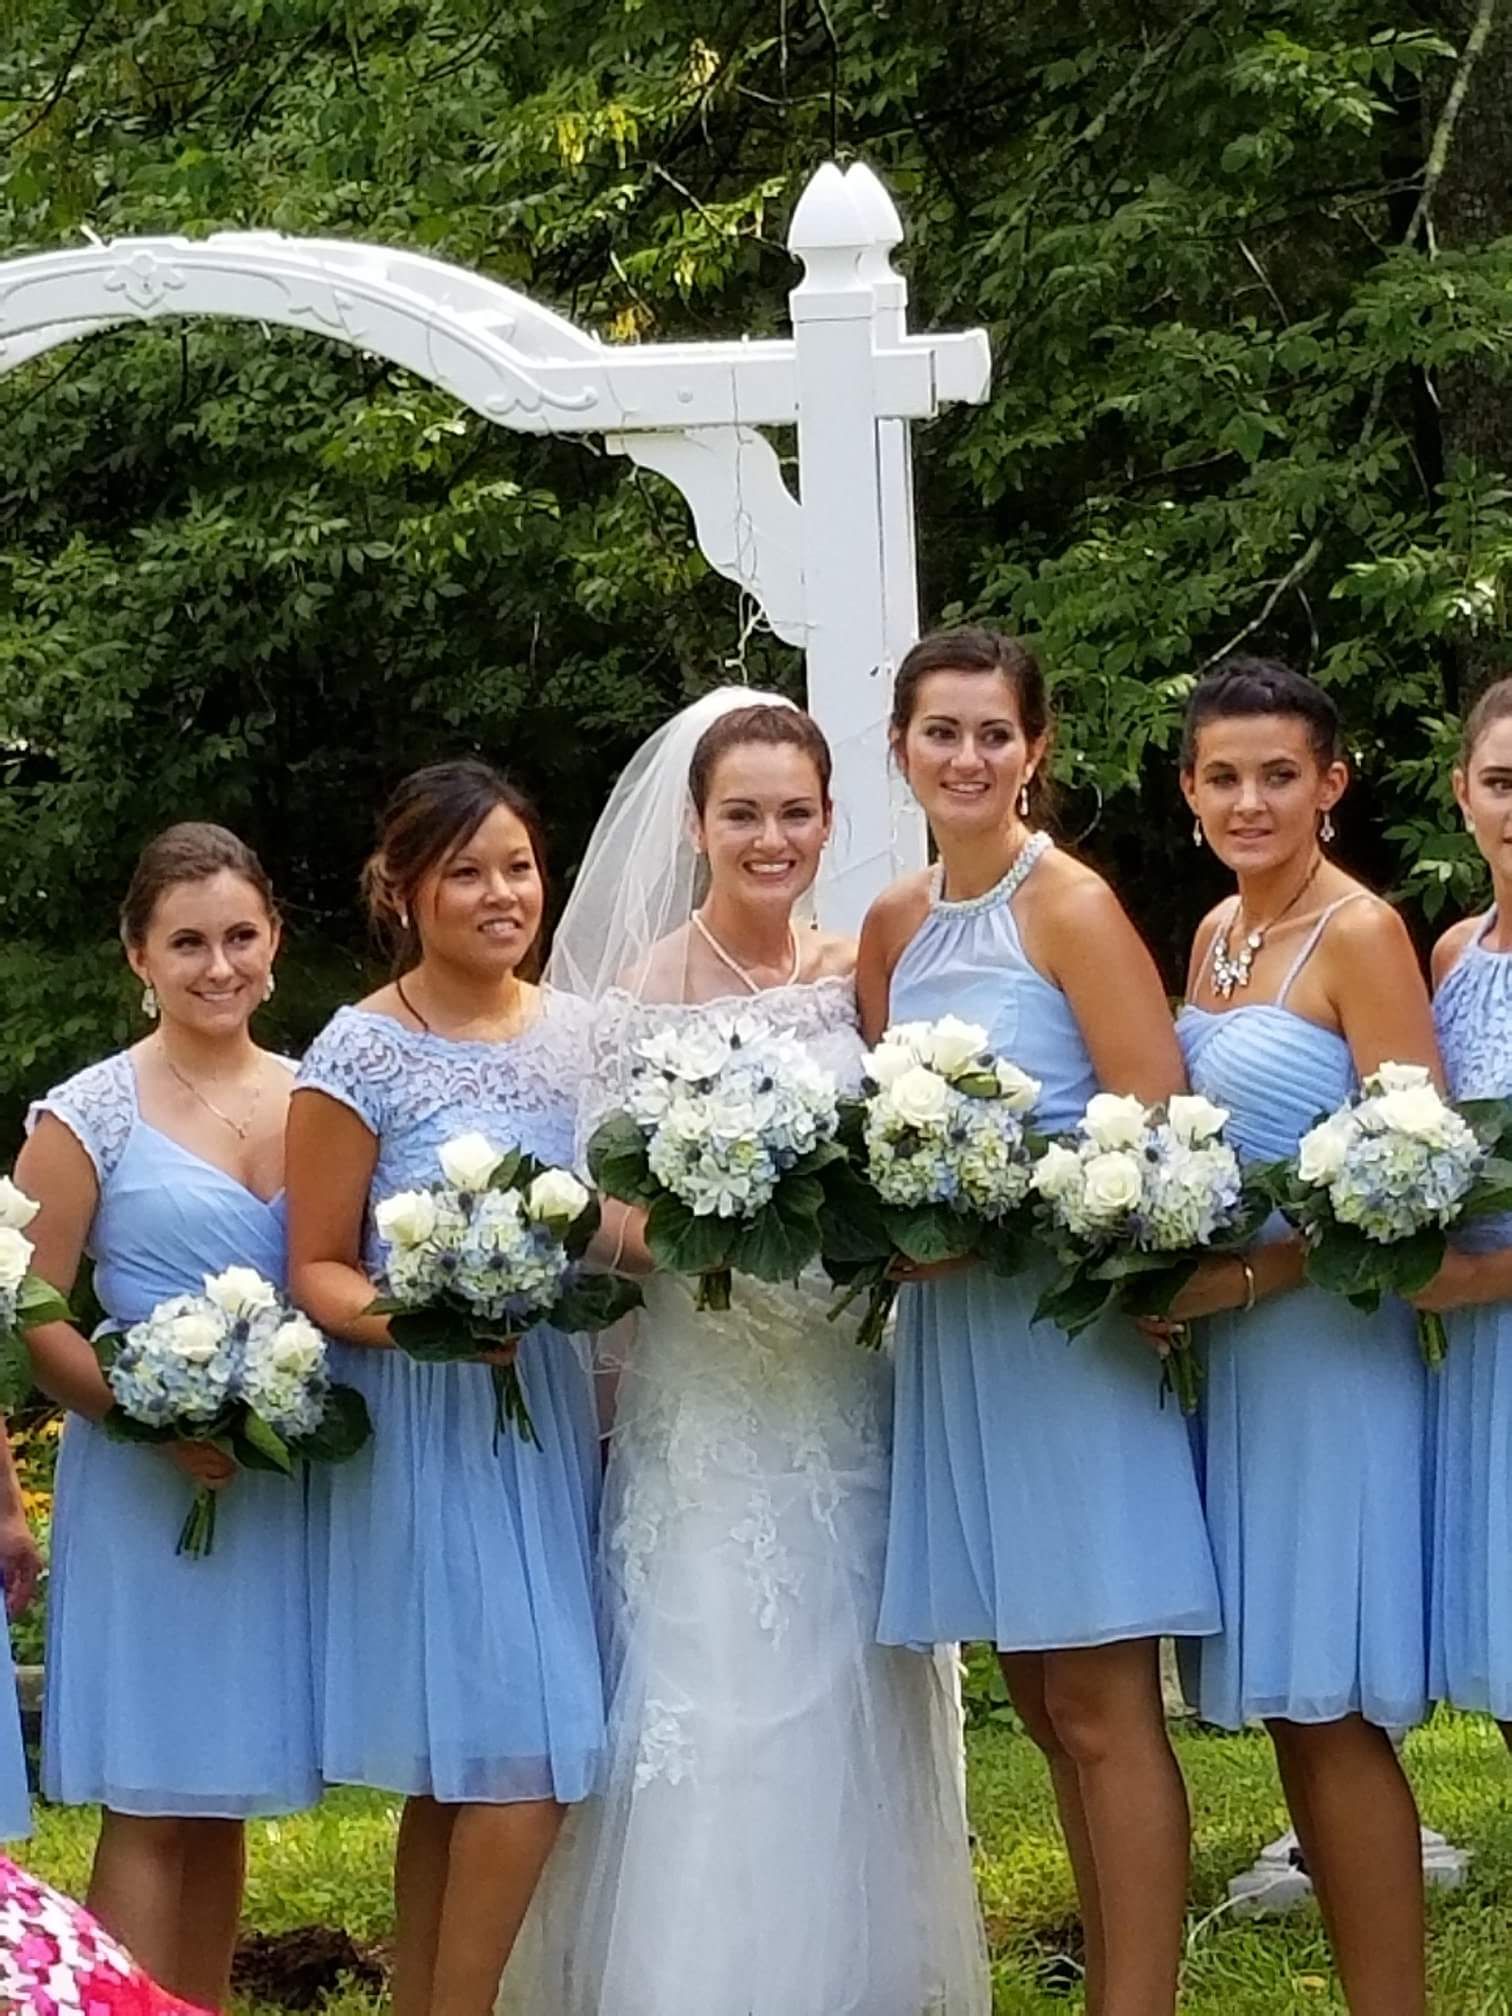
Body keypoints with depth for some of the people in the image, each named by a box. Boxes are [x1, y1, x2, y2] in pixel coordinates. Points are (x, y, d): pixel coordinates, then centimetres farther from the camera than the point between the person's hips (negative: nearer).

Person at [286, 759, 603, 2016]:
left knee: (463, 1770, 8)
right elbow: (317, 1269, -7)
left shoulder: (576, 1033, 8)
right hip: (424, 1428, -5)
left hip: (551, 1411, 6)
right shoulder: (361, 1055, -8)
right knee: (524, 1756, -11)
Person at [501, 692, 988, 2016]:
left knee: (855, 1726, 7)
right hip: (710, 1399, -4)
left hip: (851, 1395, 4)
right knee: (715, 1719, -5)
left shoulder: (864, 975, 6)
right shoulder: (640, 993, -5)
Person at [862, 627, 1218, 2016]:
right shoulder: (894, 926, 12)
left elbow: (1155, 1132, -14)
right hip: (952, 1334, 7)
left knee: (1101, 1702, -5)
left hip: (1072, 1327, -7)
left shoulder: (1071, 906, -8)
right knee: (1047, 1701, 11)